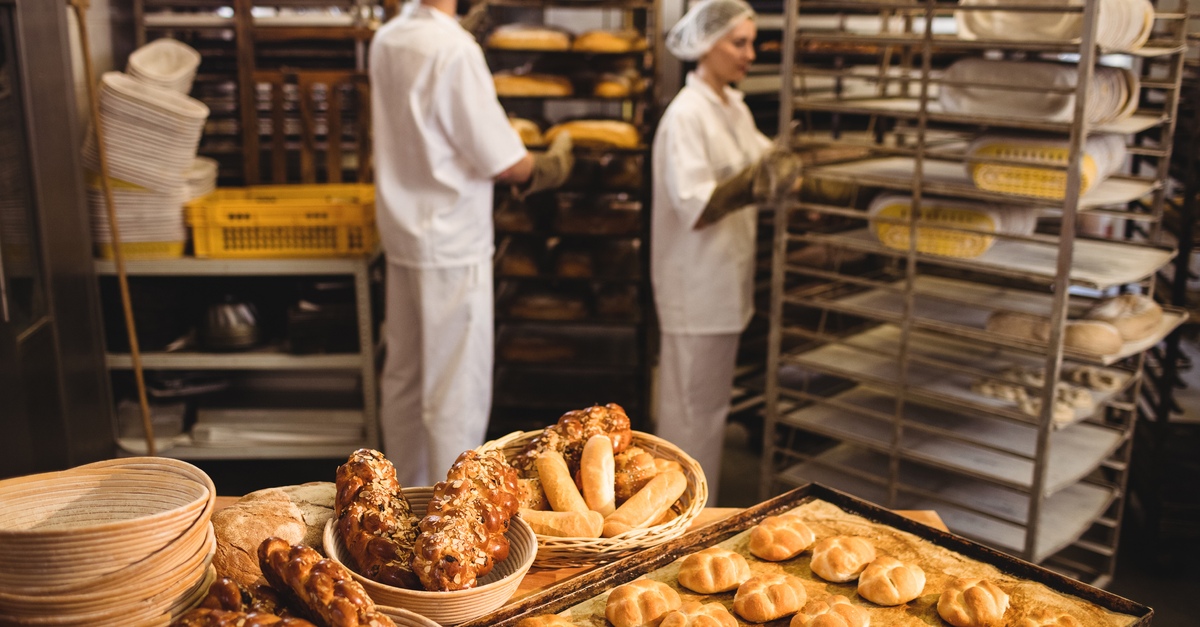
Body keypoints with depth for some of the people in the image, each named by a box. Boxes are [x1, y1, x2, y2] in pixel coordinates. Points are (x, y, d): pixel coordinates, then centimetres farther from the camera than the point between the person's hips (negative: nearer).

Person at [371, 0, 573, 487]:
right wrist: (552, 165, 2)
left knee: (403, 377, 18)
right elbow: (503, 163, -17)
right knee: (457, 395, 3)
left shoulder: (387, 40, 4)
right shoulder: (455, 49, -20)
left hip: (403, 232, 8)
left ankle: (406, 491, 33)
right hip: (453, 245, -8)